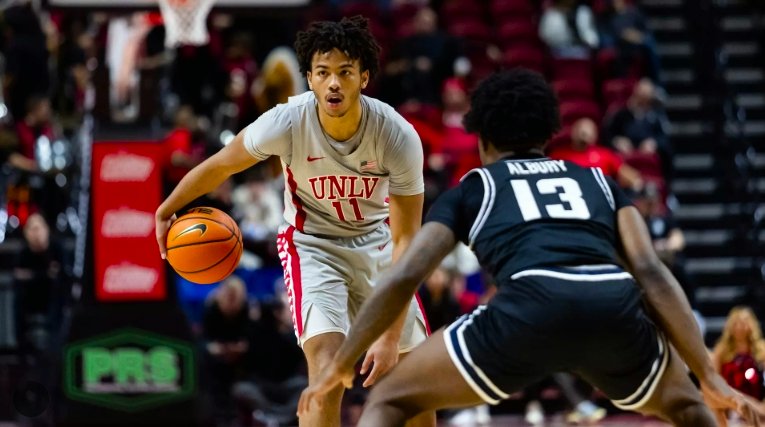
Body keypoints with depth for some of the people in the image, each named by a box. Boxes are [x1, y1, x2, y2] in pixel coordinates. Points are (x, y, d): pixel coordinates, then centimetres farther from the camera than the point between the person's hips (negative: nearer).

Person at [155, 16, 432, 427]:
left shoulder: (398, 135, -27)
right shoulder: (287, 122, -29)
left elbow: (405, 240, -23)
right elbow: (219, 166, -9)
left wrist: (392, 333, -28)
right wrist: (166, 212, 4)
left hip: (377, 241, 2)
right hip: (313, 243, -2)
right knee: (328, 373, -23)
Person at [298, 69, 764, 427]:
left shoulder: (472, 188, 28)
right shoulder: (598, 180, 32)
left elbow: (402, 279, 18)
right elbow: (651, 272, 18)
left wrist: (340, 366, 29)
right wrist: (710, 377, 15)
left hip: (531, 308, -2)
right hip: (616, 309, 3)